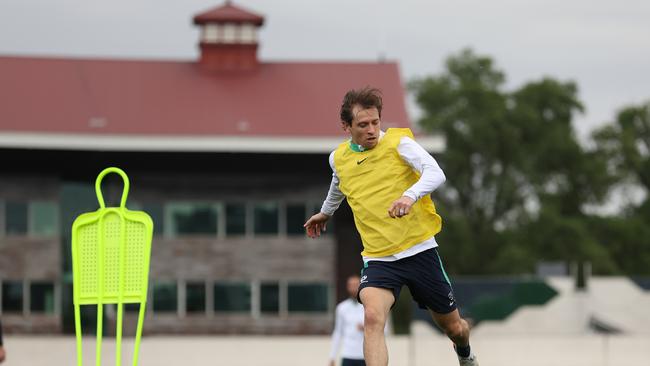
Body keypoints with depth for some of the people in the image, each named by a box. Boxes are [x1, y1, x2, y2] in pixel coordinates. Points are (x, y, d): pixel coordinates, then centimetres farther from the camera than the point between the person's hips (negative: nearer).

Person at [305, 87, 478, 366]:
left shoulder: (398, 141, -7)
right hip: (378, 257, 1)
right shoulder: (338, 159, 5)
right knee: (372, 317, -29)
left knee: (453, 327, 14)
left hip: (420, 250, -1)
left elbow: (436, 173, -22)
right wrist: (325, 213, 47)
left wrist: (411, 195, -42)